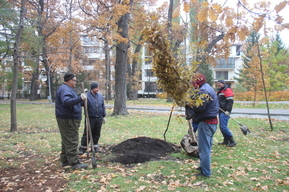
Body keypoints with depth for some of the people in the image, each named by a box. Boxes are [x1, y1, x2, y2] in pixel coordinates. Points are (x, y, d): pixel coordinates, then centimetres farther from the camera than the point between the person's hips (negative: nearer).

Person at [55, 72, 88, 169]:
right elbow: (67, 102, -33)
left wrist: (81, 100, 22)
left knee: (67, 140, 16)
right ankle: (74, 162, -3)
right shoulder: (65, 89, -15)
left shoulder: (67, 88, 19)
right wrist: (79, 98, -40)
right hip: (68, 120, -11)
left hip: (69, 119, 11)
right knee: (71, 141, -7)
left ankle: (65, 160, 25)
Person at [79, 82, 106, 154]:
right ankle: (83, 147, 12)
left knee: (97, 134, 12)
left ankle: (95, 146, 25)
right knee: (87, 134, 1)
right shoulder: (87, 96, -10)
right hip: (90, 118, -5)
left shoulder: (100, 96, 8)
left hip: (99, 118, 5)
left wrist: (104, 116, 14)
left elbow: (103, 107, 14)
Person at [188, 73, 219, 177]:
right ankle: (204, 166, 33)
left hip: (206, 122, -11)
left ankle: (205, 172, 6)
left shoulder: (204, 90, -16)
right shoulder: (209, 88, 17)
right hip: (212, 121, 11)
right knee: (206, 146, 20)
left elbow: (200, 107, -25)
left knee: (204, 148, -2)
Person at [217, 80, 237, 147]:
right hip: (221, 111, 10)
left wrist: (228, 111, -22)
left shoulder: (227, 90, -9)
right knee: (221, 127, 11)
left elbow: (230, 101, -17)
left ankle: (232, 141, -7)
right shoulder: (220, 91, 21)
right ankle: (226, 141, 20)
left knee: (223, 126, -14)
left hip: (225, 112, -10)